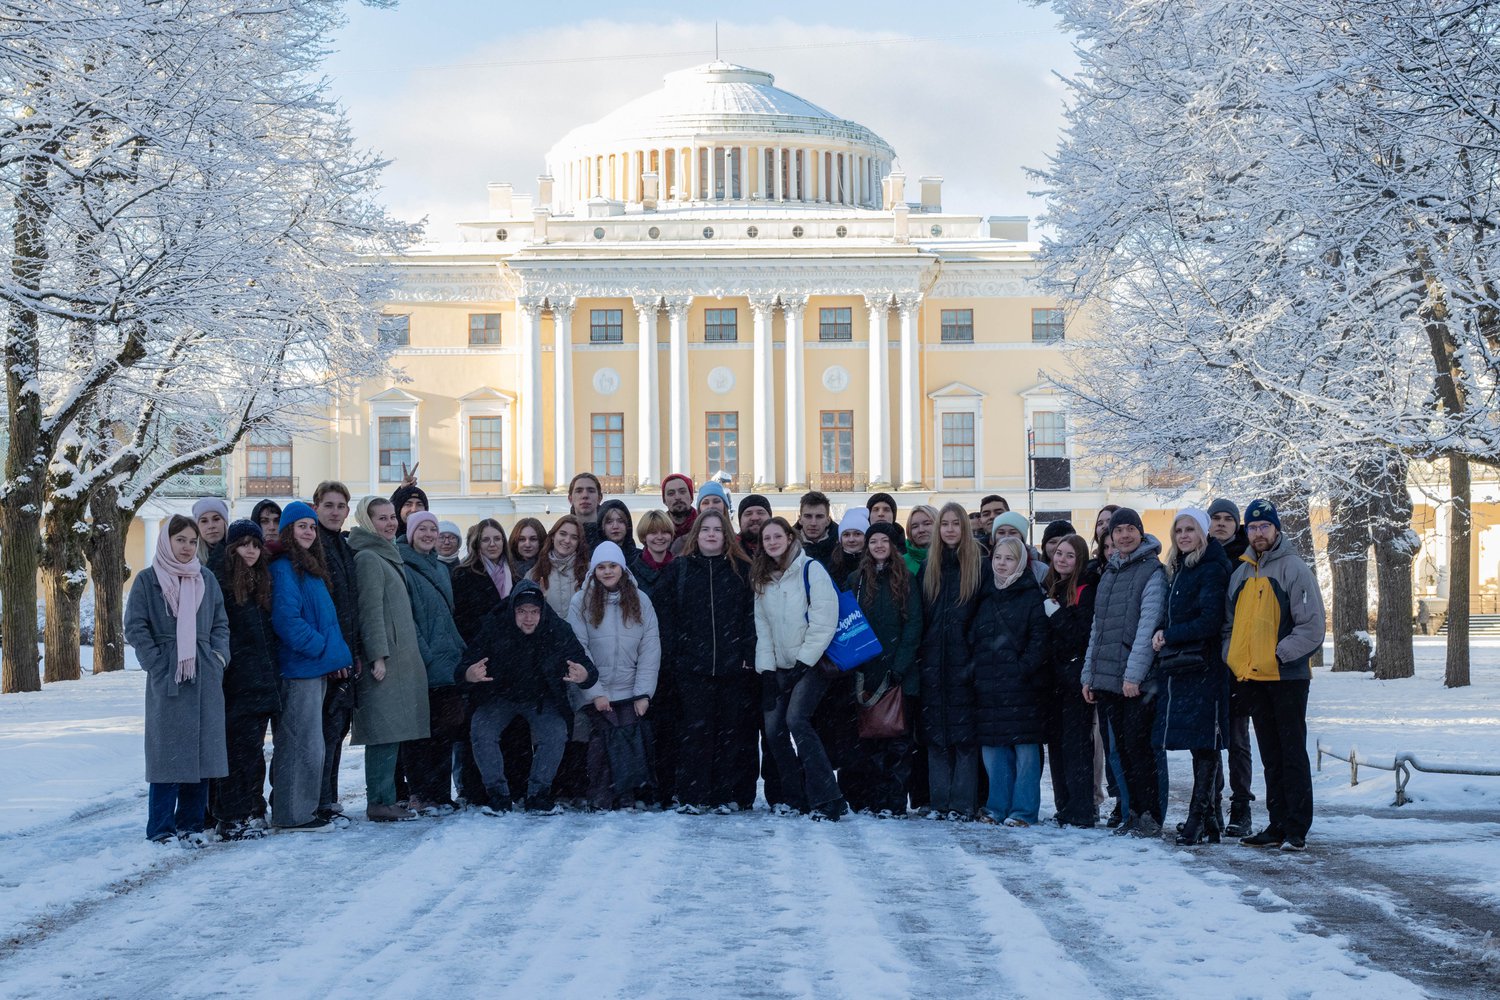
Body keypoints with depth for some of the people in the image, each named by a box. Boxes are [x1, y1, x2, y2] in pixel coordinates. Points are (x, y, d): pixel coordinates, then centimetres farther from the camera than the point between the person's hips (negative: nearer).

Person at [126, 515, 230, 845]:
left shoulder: (207, 580, 13)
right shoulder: (148, 580, 0)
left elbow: (220, 624, 15)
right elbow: (135, 628, -4)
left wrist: (219, 657, 0)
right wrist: (158, 664, -10)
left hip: (205, 679, 4)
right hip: (166, 679, -4)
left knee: (202, 751, 5)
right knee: (168, 752, -4)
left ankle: (191, 824, 14)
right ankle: (161, 829, 2)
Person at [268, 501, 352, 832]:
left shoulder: (311, 568, 18)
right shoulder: (284, 569, -12)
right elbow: (287, 619, -19)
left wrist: (337, 653, 6)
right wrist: (324, 648, -16)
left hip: (316, 667, 10)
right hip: (299, 666, -10)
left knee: (305, 742, 14)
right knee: (305, 743, -7)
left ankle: (305, 808, 20)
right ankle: (294, 813, -3)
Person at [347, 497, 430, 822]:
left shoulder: (386, 555, 21)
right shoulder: (368, 558, -9)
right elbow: (370, 610, -16)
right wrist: (378, 655, -20)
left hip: (401, 658, 10)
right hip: (384, 659, -10)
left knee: (393, 733, 8)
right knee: (386, 730, -11)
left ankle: (384, 800, 11)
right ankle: (380, 802, -10)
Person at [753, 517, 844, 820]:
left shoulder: (810, 570, -9)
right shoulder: (763, 579, 11)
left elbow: (824, 621, -14)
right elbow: (762, 627, 10)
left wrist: (804, 661, -13)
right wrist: (766, 669, 0)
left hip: (812, 663, -7)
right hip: (780, 668, 7)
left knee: (796, 720, -22)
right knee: (773, 729, -2)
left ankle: (829, 800, -20)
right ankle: (796, 798, 11)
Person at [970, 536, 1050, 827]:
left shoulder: (1031, 596, -1)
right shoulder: (985, 596, 17)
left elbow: (1039, 639, -8)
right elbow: (973, 636, 20)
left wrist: (1022, 670, -16)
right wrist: (976, 669, 8)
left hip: (1021, 684, -5)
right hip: (988, 685, 5)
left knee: (1025, 747, -5)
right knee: (992, 748, 7)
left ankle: (1023, 810, 0)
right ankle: (998, 806, 16)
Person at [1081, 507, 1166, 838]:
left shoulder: (1153, 572, -4)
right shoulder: (1109, 574, 19)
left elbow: (1148, 626, -13)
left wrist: (1134, 673, -20)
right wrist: (1088, 673, 15)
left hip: (1138, 682, -7)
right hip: (1107, 679, 7)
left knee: (1138, 746, -8)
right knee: (1121, 748, 8)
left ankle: (1150, 815, -2)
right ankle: (1133, 812, 15)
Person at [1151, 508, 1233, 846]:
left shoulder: (1212, 570, -8)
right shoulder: (1178, 570, 19)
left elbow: (1209, 622, -15)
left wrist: (1168, 636, -8)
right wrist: (1164, 637, 1)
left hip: (1203, 668, -8)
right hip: (1179, 668, 8)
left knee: (1205, 745, -7)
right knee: (1203, 746, 9)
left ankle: (1199, 819, -7)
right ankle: (1211, 817, 12)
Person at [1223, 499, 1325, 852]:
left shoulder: (1294, 569, -5)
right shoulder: (1240, 574, 15)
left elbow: (1313, 626, -11)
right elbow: (1230, 624, 21)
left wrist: (1279, 655, -16)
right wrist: (1232, 658, 5)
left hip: (1287, 677, -6)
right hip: (1251, 678, 6)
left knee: (1293, 754, -4)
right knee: (1270, 756, 10)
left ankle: (1297, 831, -3)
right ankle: (1278, 825, 15)